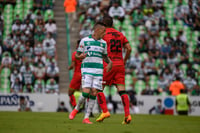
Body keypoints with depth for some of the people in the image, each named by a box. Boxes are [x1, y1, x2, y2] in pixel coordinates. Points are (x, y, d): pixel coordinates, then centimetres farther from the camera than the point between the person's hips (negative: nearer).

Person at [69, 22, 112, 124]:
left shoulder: (103, 43, 11)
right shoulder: (84, 41, 0)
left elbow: (105, 56, 26)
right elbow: (77, 55, 6)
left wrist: (110, 63, 5)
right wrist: (80, 56, -18)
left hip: (98, 71, 4)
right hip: (86, 69, -3)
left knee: (94, 94, -5)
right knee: (86, 92, -15)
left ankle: (86, 118, 0)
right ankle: (76, 109, 13)